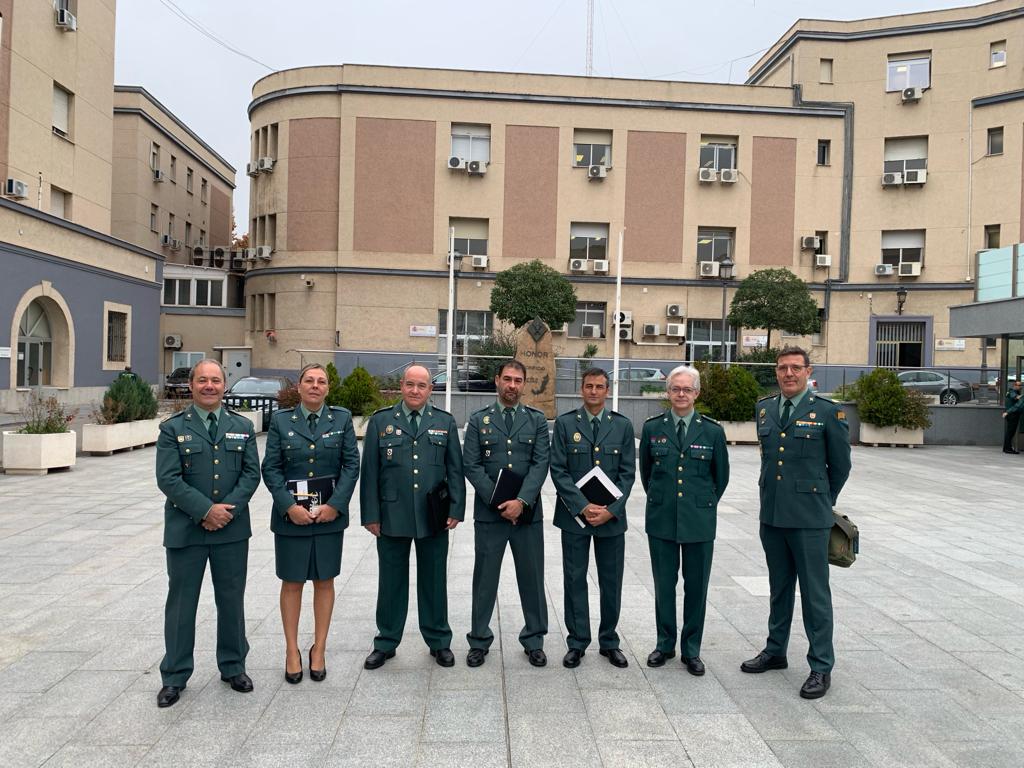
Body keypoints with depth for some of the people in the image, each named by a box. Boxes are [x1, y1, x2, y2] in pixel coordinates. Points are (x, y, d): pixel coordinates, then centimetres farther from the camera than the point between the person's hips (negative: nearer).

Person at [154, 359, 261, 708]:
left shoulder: (242, 426, 6)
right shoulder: (173, 428, -2)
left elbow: (251, 473, 1)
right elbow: (168, 478, -10)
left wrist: (229, 509, -13)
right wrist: (206, 510, -17)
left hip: (232, 528, 2)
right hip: (185, 530, -2)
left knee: (231, 599, 12)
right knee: (181, 602, 8)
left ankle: (233, 667, 28)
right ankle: (175, 676, 23)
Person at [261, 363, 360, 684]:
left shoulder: (342, 418, 1)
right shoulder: (280, 420, 1)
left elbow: (351, 464, -2)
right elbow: (270, 468, -3)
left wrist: (335, 504, -12)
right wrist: (289, 507, -14)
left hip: (330, 514, 1)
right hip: (291, 515, 0)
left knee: (324, 582, 9)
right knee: (292, 583, 8)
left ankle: (319, 649, 22)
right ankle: (292, 651, 22)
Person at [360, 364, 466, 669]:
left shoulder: (445, 422, 5)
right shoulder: (380, 421, 2)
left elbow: (455, 469, 5)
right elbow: (370, 471, 1)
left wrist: (455, 509, -3)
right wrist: (371, 514, -3)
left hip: (434, 518, 1)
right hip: (392, 517, 0)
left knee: (434, 580, 11)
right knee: (391, 581, 11)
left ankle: (438, 641, 26)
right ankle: (386, 642, 27)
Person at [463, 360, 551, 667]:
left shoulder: (537, 420, 5)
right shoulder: (479, 420, 3)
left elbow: (541, 464, -3)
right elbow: (471, 466, -3)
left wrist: (522, 501, -15)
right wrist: (497, 502, -12)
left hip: (527, 512, 1)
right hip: (489, 512, 0)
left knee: (532, 576, 9)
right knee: (485, 577, 8)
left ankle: (534, 639, 24)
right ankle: (479, 640, 22)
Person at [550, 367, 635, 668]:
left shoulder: (623, 426, 4)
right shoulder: (565, 423, 0)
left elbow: (628, 473, 1)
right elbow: (558, 471, -5)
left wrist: (611, 509, -11)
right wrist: (582, 506, -14)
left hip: (612, 517, 1)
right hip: (574, 516, -1)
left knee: (611, 582, 9)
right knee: (575, 580, 7)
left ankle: (609, 642, 26)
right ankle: (577, 643, 21)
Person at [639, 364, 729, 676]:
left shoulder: (713, 431, -2)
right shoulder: (652, 427, 0)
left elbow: (721, 475, 9)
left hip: (699, 520, -1)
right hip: (661, 519, 1)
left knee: (696, 586, 8)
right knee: (663, 584, 11)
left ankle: (691, 650, 22)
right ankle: (664, 644, 27)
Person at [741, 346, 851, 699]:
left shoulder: (828, 412, -7)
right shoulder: (764, 409, 8)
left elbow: (840, 465, 2)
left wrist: (822, 499, 12)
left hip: (809, 518, -5)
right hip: (771, 514, 5)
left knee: (815, 592, 3)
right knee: (779, 588, 18)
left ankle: (821, 667, 15)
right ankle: (775, 651, 32)